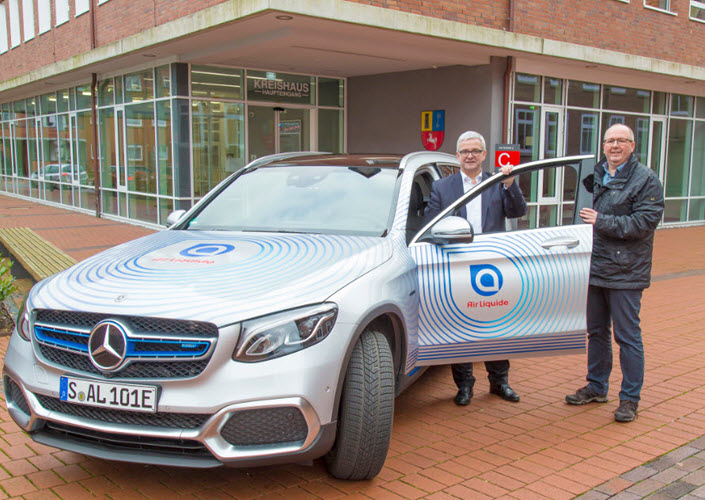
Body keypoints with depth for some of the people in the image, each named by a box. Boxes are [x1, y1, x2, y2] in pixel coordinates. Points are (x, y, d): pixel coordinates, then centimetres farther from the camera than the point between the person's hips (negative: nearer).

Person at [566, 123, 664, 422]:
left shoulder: (645, 179, -7)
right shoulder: (596, 176, 13)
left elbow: (645, 222, -17)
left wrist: (602, 221, -19)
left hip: (625, 272, -6)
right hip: (594, 268, 7)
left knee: (627, 336, -1)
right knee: (596, 332, 15)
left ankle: (630, 398, 11)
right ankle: (597, 387, 29)